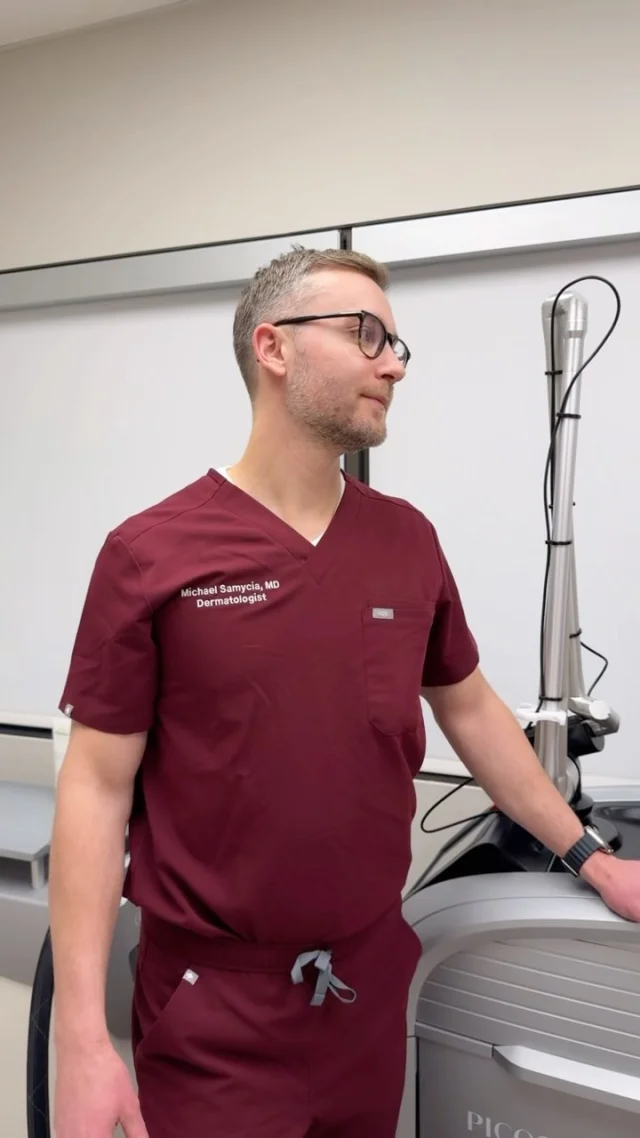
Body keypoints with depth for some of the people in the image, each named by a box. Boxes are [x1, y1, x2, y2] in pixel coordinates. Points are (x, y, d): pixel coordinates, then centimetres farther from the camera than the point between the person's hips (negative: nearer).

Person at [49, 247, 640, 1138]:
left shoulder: (409, 540, 1)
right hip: (212, 1007, -4)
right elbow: (98, 787, -11)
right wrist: (82, 1039, -14)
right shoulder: (151, 554, -12)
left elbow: (470, 708, 12)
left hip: (374, 984, 5)